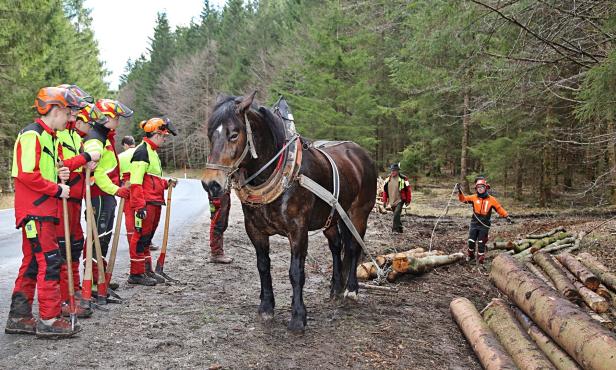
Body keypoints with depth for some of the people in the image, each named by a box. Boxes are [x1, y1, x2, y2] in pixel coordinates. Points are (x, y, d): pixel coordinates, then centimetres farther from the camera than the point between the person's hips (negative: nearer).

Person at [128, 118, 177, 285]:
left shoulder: (152, 151, 20)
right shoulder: (142, 151, -12)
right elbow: (136, 182, -19)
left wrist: (167, 183, 13)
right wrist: (139, 206, -24)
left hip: (155, 202, 10)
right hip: (146, 203, -10)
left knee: (147, 237, 17)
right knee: (141, 236, -3)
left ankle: (147, 270, 27)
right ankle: (136, 273, 4)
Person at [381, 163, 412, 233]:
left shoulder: (403, 179, -9)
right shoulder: (388, 179, 5)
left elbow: (408, 190, -4)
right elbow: (385, 190, 13)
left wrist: (408, 201, -3)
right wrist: (384, 200, 11)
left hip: (399, 201, -6)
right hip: (391, 201, 6)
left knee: (396, 214, -20)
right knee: (396, 215, 15)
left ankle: (395, 229, -16)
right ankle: (399, 228, 30)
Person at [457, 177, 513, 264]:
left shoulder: (491, 199, -3)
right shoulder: (474, 198, -1)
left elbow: (499, 209, 1)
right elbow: (463, 199, -1)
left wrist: (507, 216, -6)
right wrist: (460, 191, -17)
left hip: (484, 225, -1)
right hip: (474, 223, 1)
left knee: (481, 243, 4)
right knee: (471, 241, 6)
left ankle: (480, 259, 18)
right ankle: (470, 255, 29)